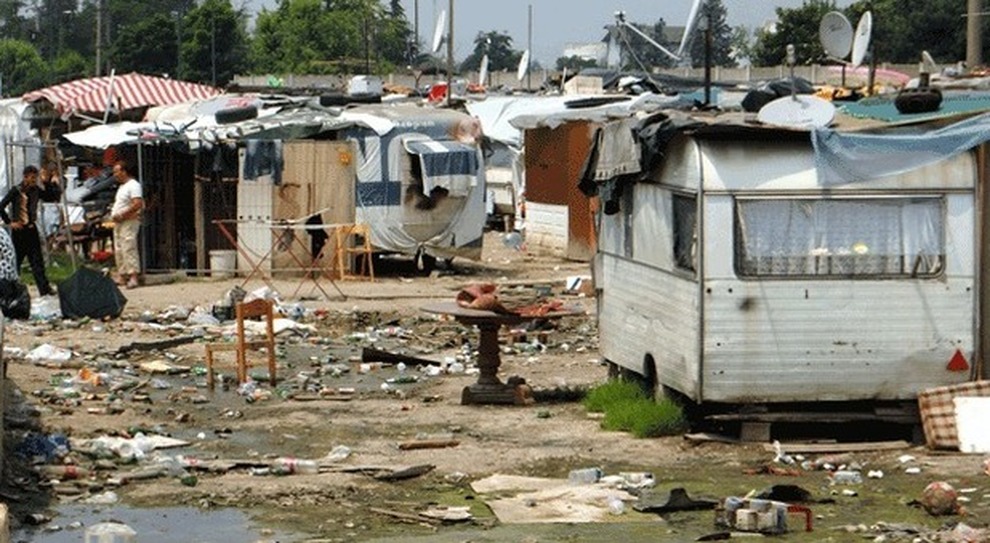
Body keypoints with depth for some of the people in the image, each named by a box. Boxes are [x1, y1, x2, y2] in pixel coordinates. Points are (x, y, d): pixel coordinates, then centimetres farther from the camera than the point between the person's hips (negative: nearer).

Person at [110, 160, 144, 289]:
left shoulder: (133, 185, -11)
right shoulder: (121, 186, 20)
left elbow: (138, 204, -23)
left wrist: (122, 215, -21)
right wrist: (113, 213, 10)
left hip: (129, 221, -10)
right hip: (119, 222, 10)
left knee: (128, 248, -14)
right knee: (118, 250, 10)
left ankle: (133, 277, -17)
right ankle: (122, 276, 13)